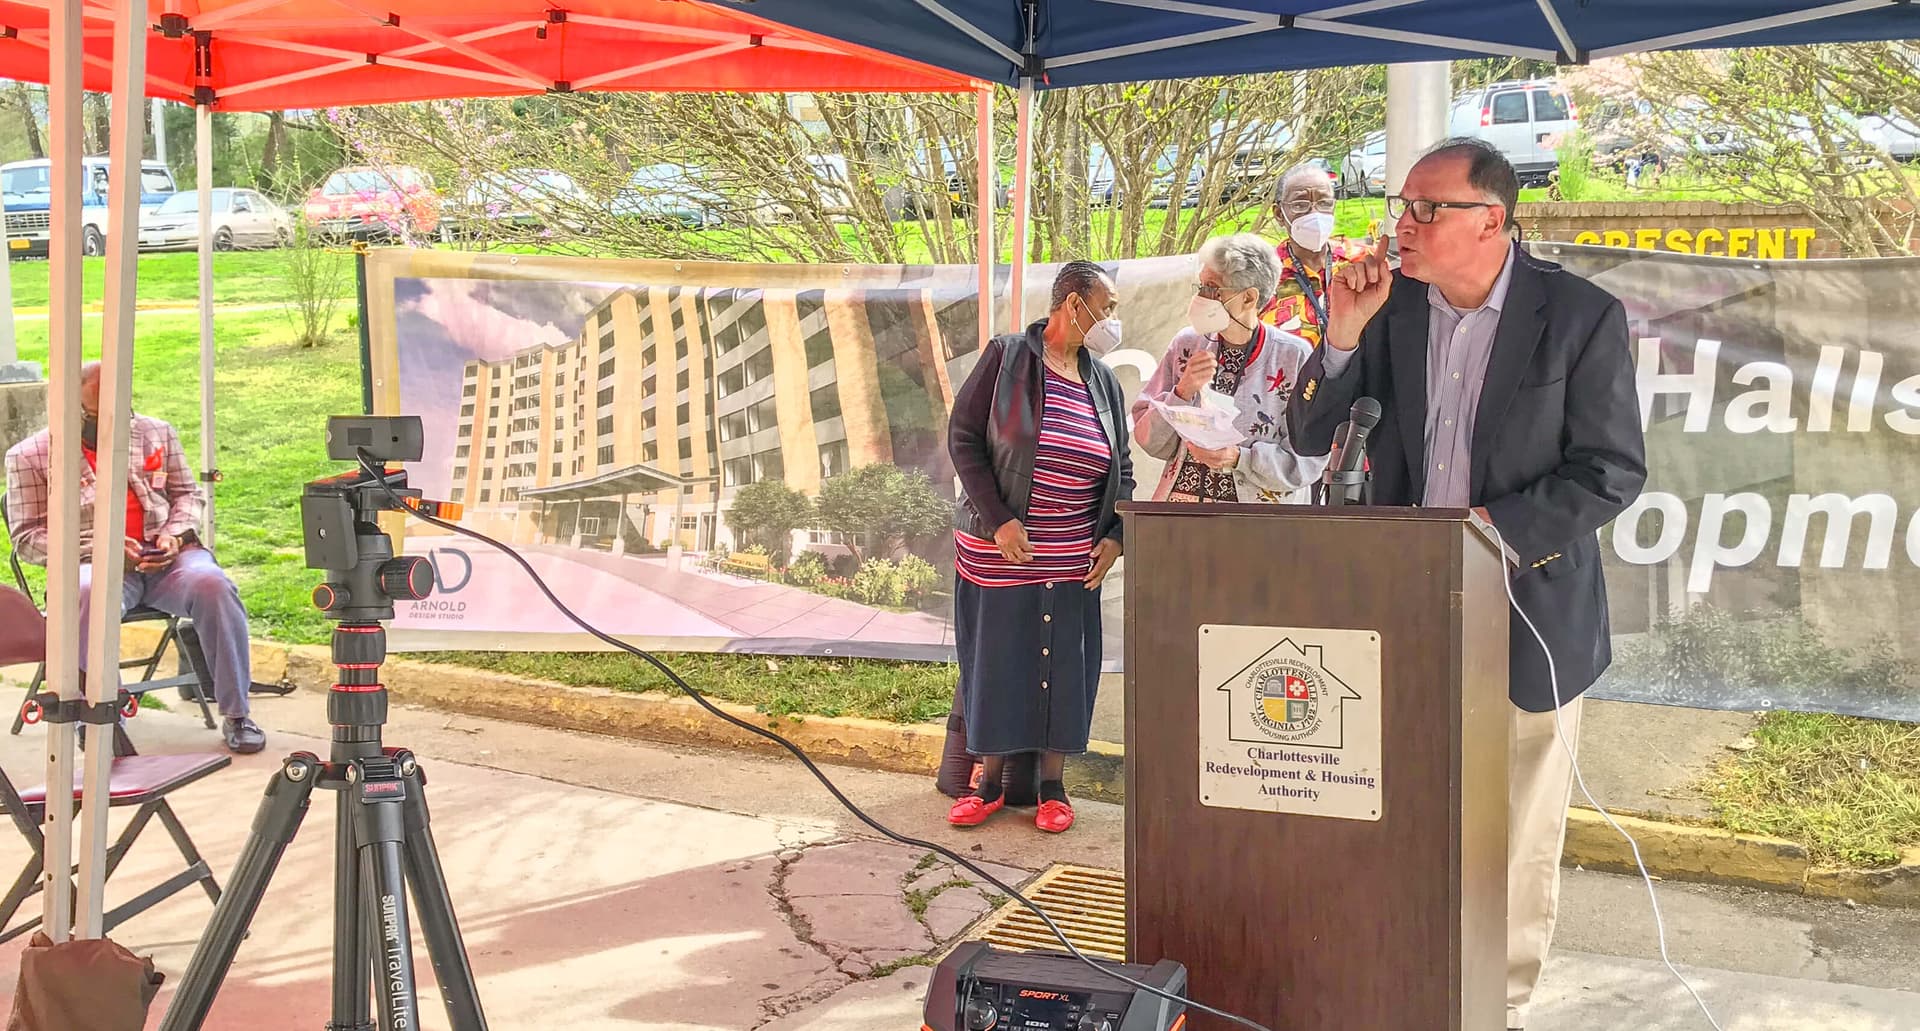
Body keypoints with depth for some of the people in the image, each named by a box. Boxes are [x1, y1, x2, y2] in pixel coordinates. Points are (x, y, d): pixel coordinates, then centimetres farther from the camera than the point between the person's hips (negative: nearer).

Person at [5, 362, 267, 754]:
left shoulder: (156, 433, 17)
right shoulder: (31, 455, 7)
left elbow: (188, 494, 22)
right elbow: (27, 538, 4)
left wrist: (176, 534, -2)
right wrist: (98, 547, -12)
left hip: (165, 558, 3)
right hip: (93, 563, -2)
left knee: (212, 584, -31)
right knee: (89, 596, -40)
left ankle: (236, 714, -24)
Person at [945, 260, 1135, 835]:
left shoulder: (1103, 382, 10)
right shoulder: (1005, 358, -4)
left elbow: (1123, 469, 17)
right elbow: (963, 438, -7)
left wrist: (1115, 536, 2)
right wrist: (999, 519, -14)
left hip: (1073, 561, 4)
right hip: (998, 549, -3)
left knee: (1065, 669, 5)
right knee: (993, 662, 4)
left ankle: (1052, 787, 18)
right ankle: (989, 783, 18)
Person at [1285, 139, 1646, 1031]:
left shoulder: (1581, 315, -9)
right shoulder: (1389, 304, 1)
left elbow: (1612, 470, -9)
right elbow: (1310, 437, 2)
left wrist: (1488, 526, -19)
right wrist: (1344, 332, -12)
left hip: (1527, 609, -2)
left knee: (1518, 833, 10)